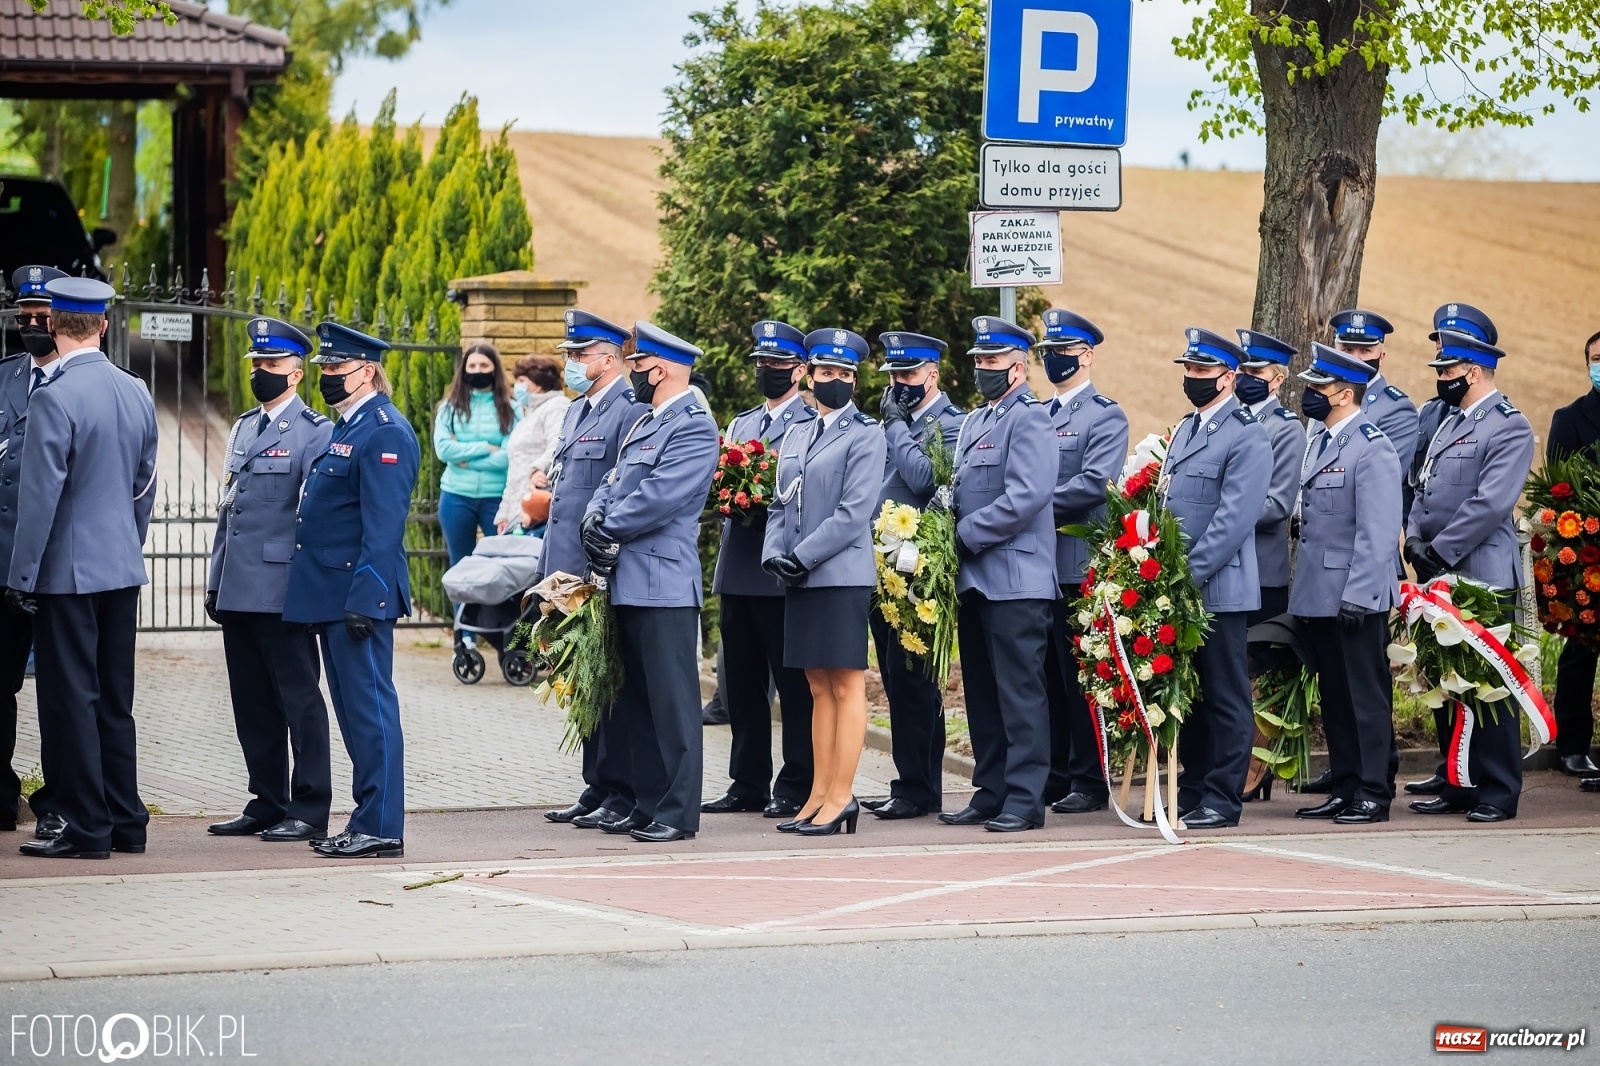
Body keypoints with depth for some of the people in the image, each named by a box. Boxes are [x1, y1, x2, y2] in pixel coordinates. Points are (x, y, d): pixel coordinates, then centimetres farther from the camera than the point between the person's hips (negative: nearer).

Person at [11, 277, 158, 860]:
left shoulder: (55, 395, -16)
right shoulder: (136, 392, 6)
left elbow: (40, 493, -16)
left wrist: (23, 575, -11)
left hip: (67, 571, -7)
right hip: (122, 569, 7)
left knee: (70, 701, -1)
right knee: (114, 701, 13)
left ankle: (86, 828, 1)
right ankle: (126, 822, 16)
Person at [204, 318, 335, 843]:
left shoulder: (316, 432, -6)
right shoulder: (244, 427, 18)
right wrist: (216, 581, 17)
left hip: (282, 590, -8)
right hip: (238, 591, 8)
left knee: (298, 698, -2)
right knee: (252, 703, 11)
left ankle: (310, 810, 2)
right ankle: (267, 803, 18)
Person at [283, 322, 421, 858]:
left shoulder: (385, 434, -13)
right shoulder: (347, 428, 18)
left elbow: (383, 526, -19)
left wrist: (364, 598, -24)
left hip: (359, 593, -10)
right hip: (332, 595, 10)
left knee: (370, 708, -7)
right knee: (353, 709, 12)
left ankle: (380, 828, -5)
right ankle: (368, 820, 17)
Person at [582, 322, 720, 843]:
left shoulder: (694, 428, -12)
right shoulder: (644, 424, 19)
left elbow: (656, 500, -20)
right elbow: (613, 486, 18)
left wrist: (605, 530, -9)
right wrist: (596, 519, -3)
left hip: (664, 585, -10)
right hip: (629, 584, 10)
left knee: (672, 702, -6)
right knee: (636, 702, 12)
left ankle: (678, 813, -3)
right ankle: (647, 806, 18)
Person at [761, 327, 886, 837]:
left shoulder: (865, 436, -4)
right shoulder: (795, 439, 17)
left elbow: (854, 513, -13)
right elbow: (781, 507, 16)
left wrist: (802, 557, -15)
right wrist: (773, 554, -2)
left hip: (842, 577, -7)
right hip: (800, 582, 7)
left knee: (846, 685, -4)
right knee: (819, 688, 9)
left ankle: (841, 797, -3)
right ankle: (819, 795, 12)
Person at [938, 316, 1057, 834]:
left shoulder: (1029, 419, -9)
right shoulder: (974, 422, 19)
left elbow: (1025, 497, -20)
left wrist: (965, 536, -15)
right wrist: (950, 539, 5)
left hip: (1015, 580, -9)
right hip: (975, 579, 9)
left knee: (1019, 692, -6)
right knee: (982, 692, 11)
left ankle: (1025, 800, -4)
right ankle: (991, 792, 16)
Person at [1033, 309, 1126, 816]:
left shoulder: (1105, 416, -4)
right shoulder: (1038, 416, 18)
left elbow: (1094, 484, -17)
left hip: (1078, 564, -7)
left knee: (1080, 676, -3)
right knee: (1047, 676, 9)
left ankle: (1089, 781, 1)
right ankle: (1055, 775, 14)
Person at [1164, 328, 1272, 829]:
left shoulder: (1248, 438, -10)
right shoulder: (1185, 430, 16)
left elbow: (1234, 520, -18)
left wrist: (1191, 573, -20)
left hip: (1218, 589, -8)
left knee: (1225, 699, -1)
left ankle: (1221, 800, 3)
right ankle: (1190, 791, 19)